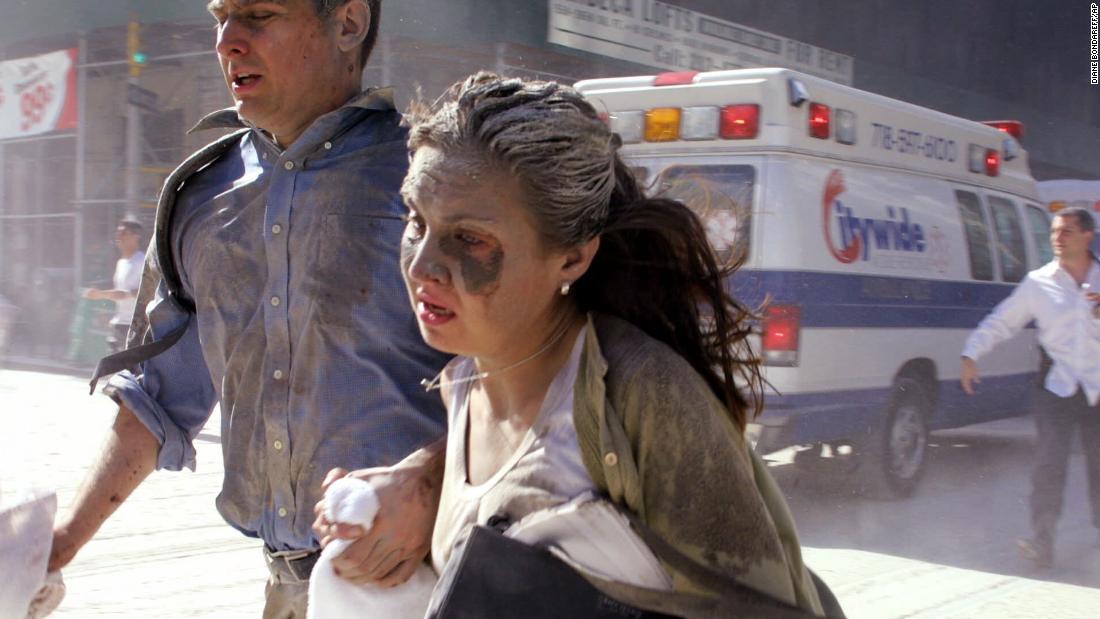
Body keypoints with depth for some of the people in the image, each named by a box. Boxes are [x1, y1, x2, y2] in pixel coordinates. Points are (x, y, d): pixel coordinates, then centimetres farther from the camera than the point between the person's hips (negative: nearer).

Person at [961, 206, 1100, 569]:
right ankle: (1042, 542, -11)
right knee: (1049, 459, -11)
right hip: (1057, 385, -1)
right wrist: (971, 354, -6)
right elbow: (1001, 322, 6)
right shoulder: (1038, 283, 5)